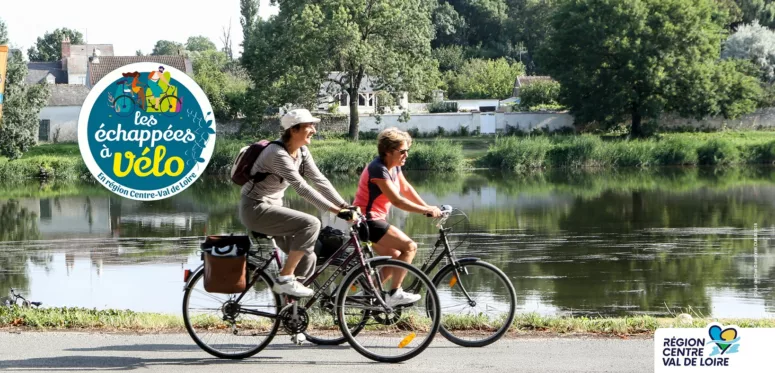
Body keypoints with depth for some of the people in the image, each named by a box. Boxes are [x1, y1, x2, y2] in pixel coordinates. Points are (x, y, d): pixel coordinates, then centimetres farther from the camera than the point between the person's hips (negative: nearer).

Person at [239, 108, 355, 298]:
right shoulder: (278, 154, -26)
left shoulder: (301, 152, 2)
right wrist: (337, 211, -33)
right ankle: (285, 280, -17)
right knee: (310, 224, -24)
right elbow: (302, 188, -31)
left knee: (307, 258, 0)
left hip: (272, 207, 9)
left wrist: (345, 206, -11)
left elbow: (319, 180, -1)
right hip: (255, 209, -9)